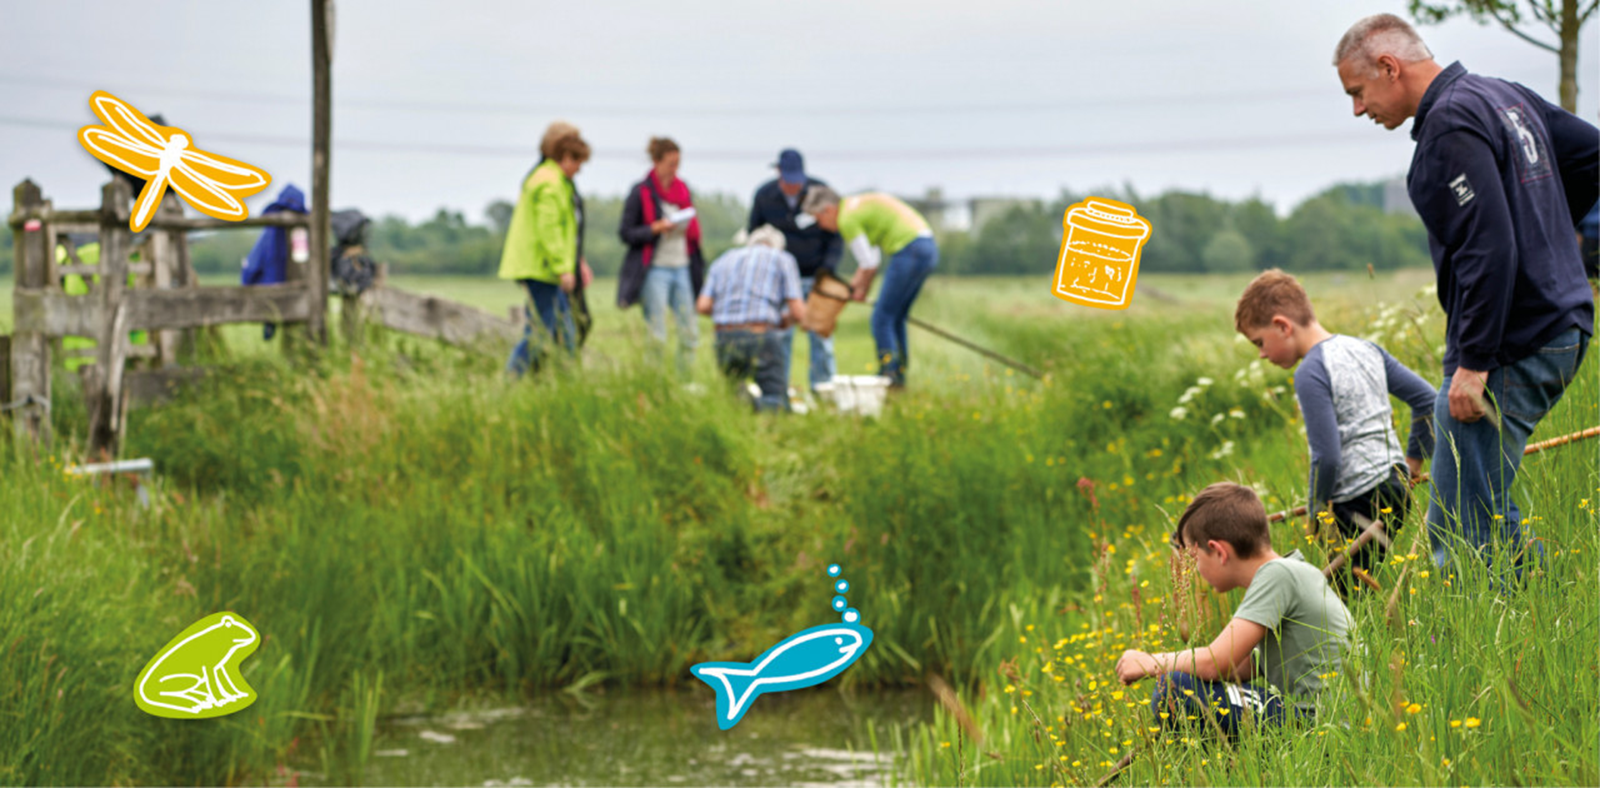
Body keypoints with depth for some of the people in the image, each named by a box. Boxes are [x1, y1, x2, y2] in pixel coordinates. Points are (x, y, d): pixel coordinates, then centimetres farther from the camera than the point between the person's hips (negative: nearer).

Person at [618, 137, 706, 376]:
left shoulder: (682, 189, 12)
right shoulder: (640, 192, -4)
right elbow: (626, 233, -5)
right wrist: (657, 228, -17)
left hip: (682, 267, 5)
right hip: (655, 270, -5)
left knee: (690, 332, 2)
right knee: (656, 336, -6)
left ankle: (686, 378, 11)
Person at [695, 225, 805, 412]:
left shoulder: (725, 259, 23)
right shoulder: (783, 259, 13)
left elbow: (703, 306, 10)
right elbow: (798, 312, 2)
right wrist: (784, 321, 25)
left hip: (724, 337, 3)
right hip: (760, 337, -3)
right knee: (778, 402, 3)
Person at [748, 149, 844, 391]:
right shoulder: (764, 196, -6)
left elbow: (836, 235, -3)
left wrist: (829, 266, -17)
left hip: (815, 276, -1)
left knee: (820, 332, -3)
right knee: (780, 335, -4)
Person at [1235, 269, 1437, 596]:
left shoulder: (1311, 373, -14)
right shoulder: (1366, 349, 12)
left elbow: (1327, 458, -19)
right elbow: (1427, 399, 15)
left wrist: (1316, 509, -4)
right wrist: (1413, 458, 25)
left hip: (1360, 502, -9)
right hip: (1396, 486, 9)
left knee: (1345, 594, -8)